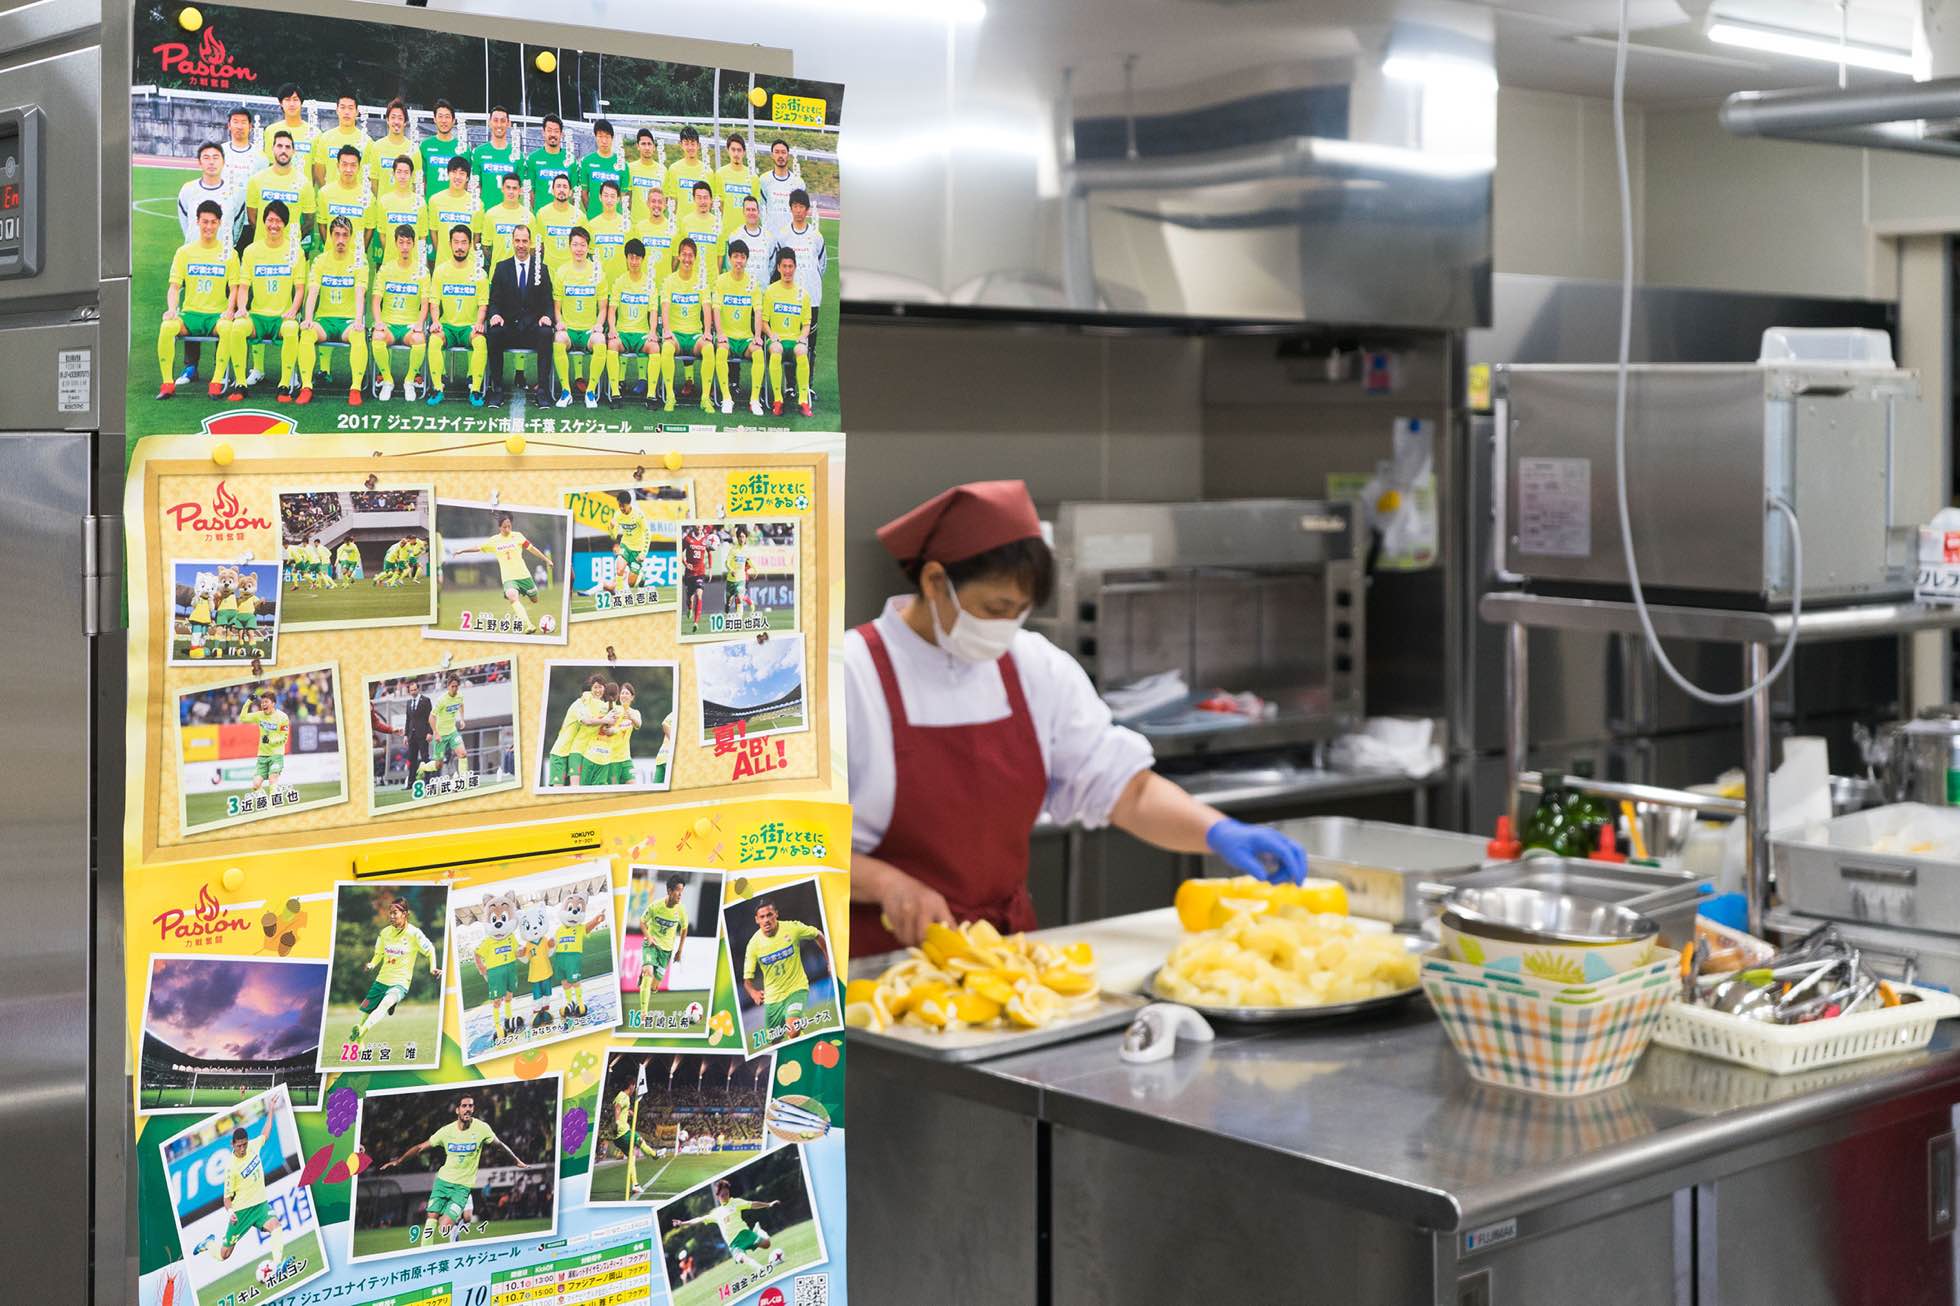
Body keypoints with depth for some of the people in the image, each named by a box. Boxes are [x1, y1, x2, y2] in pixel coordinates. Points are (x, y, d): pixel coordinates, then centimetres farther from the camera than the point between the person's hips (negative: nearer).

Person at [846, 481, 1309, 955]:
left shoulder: (1037, 668, 7)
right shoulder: (853, 673, -9)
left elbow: (1127, 790, 4)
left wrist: (1218, 832, -12)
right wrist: (885, 883, -23)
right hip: (882, 950, -5)